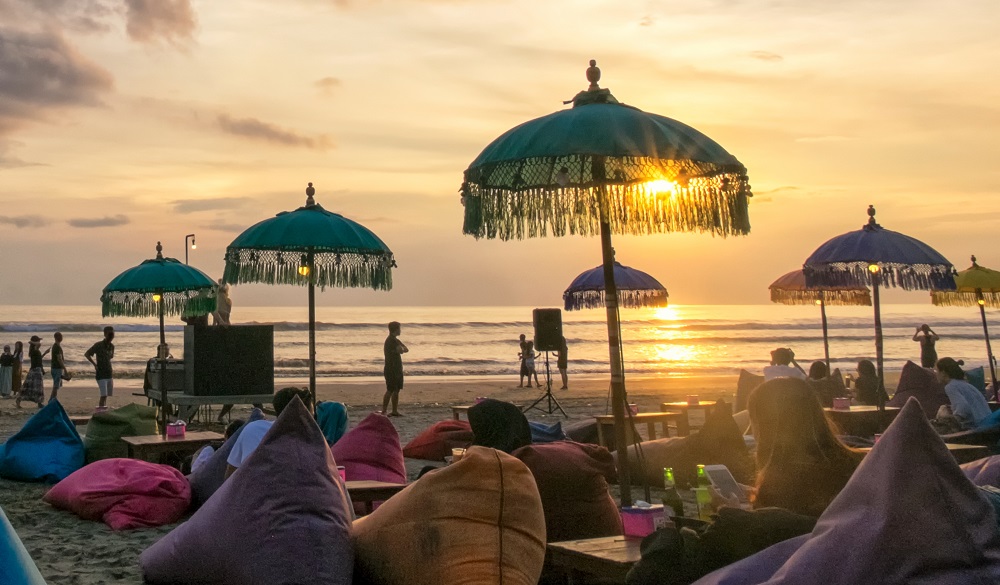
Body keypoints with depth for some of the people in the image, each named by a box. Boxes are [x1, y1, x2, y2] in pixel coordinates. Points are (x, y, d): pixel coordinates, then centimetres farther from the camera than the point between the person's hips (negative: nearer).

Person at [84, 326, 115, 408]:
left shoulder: (112, 346, 8)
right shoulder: (98, 345, -10)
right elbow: (86, 354, -6)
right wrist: (95, 364, -11)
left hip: (109, 374, 6)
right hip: (101, 374, -6)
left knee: (108, 395, 9)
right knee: (104, 395, -14)